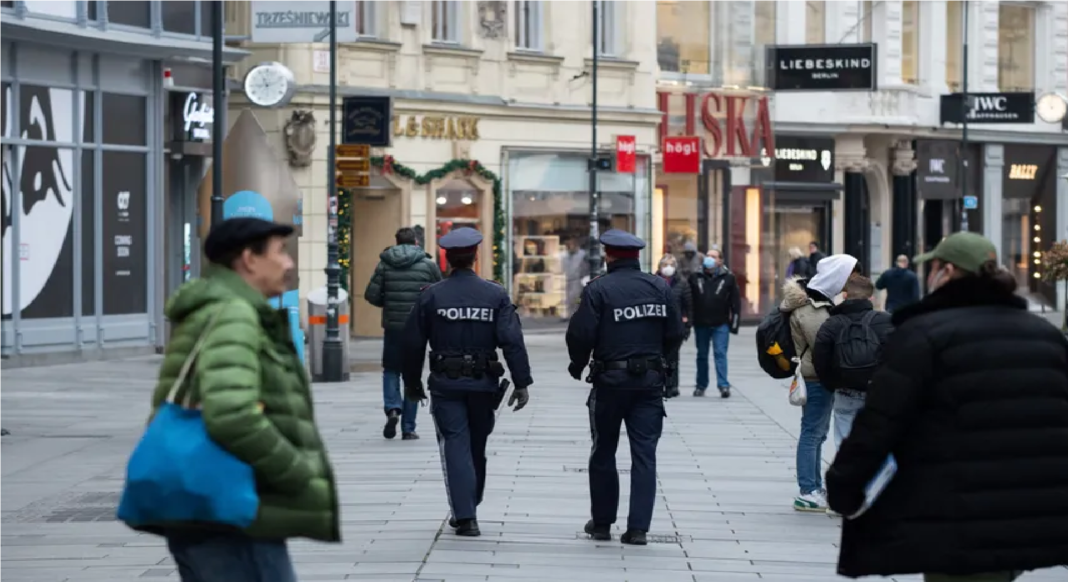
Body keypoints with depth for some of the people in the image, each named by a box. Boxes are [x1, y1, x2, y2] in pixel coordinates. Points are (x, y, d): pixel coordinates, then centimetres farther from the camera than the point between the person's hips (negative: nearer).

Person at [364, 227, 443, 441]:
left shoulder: (385, 264, -1)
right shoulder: (428, 265, -2)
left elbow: (371, 295, -4)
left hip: (392, 326, 0)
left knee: (391, 369, 17)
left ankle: (392, 408, -9)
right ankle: (408, 428, 8)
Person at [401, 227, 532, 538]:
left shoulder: (431, 296, -4)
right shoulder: (495, 295, -3)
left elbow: (413, 344, 1)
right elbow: (512, 341, -10)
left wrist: (412, 383, 13)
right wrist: (521, 383, -7)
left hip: (445, 384, -1)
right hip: (483, 384, 2)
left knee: (456, 446, -1)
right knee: (477, 447, 17)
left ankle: (465, 517, -11)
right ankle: (468, 510, 31)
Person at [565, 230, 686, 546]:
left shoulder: (598, 289, -9)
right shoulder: (660, 287, 3)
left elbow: (581, 334, -12)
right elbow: (676, 333, 4)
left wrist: (577, 366, 7)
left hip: (610, 380, -2)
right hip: (651, 380, 3)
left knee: (603, 452, 12)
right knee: (644, 454, 2)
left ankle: (602, 522, 19)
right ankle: (638, 527, -4)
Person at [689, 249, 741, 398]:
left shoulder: (728, 278, 1)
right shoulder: (695, 277, 4)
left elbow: (736, 301, 1)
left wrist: (734, 322, -4)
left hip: (721, 324, -3)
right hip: (700, 324, 3)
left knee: (720, 353, -10)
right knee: (702, 355, 12)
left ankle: (724, 385, -13)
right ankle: (701, 385, 22)